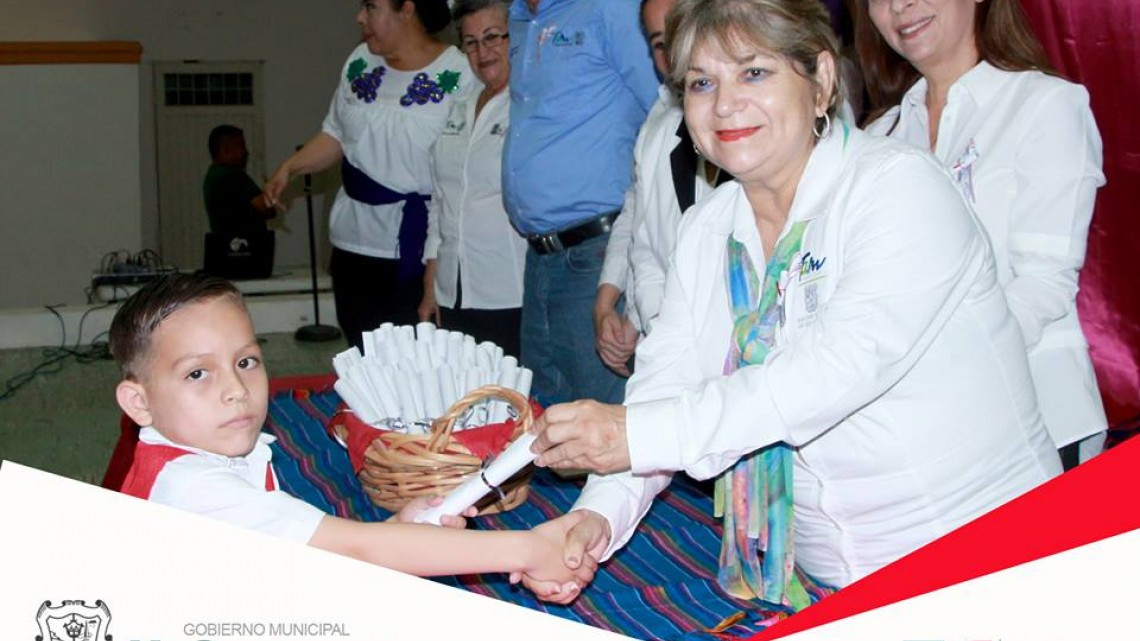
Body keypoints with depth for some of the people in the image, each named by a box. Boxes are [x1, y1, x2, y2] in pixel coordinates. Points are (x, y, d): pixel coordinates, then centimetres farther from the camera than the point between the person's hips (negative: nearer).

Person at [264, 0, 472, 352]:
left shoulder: (459, 75, -9)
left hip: (415, 250, -5)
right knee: (362, 353, 12)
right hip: (353, 244, 6)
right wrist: (289, 167, 5)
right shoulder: (360, 62, 8)